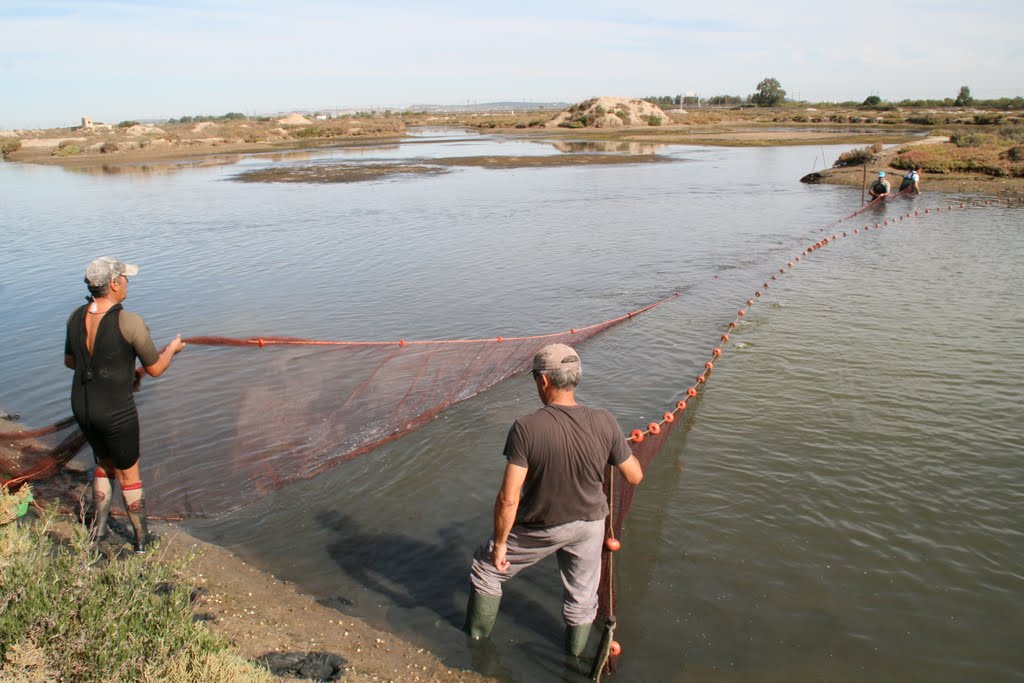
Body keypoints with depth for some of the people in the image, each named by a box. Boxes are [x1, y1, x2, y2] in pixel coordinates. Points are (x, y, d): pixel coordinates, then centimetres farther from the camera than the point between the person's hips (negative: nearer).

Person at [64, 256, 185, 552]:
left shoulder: (76, 317, -4)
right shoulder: (130, 323, -24)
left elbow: (70, 361, 12)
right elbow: (155, 369, -13)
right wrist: (172, 349, 9)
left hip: (82, 406, 6)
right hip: (116, 412, -6)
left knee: (104, 462, 30)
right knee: (128, 473, 15)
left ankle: (99, 527, 40)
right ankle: (142, 538, 33)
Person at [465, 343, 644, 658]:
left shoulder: (525, 428, -29)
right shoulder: (604, 422, -19)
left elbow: (508, 498, -26)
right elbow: (635, 475, -6)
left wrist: (499, 544, -11)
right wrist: (618, 448, 14)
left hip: (539, 528, -2)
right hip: (589, 523, 3)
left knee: (486, 568, 26)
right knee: (582, 596, 28)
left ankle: (478, 631, 46)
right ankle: (576, 649, 51)